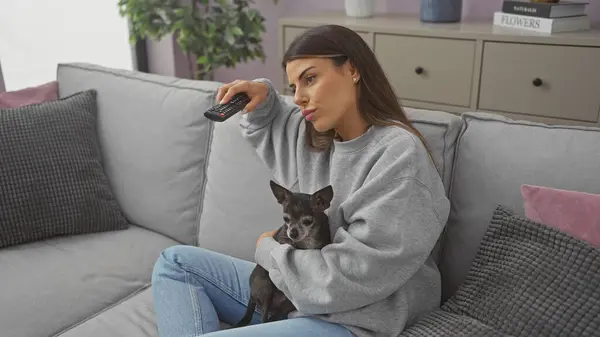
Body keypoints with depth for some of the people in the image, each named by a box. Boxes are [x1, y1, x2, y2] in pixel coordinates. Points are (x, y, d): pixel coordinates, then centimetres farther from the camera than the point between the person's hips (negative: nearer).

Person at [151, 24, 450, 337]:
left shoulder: (399, 156, -22)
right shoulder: (312, 135, 2)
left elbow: (349, 278, -25)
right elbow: (269, 124, 27)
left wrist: (269, 250, -9)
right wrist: (262, 97, 2)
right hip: (296, 291, 9)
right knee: (175, 263, 7)